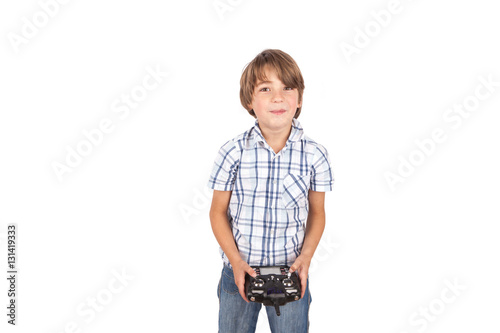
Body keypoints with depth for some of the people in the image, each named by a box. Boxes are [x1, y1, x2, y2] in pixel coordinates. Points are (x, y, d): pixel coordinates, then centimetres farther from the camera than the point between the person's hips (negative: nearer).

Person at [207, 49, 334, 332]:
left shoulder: (315, 154, -9)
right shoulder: (232, 153, -12)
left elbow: (317, 213, 1)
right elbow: (219, 212, -3)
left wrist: (306, 257, -10)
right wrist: (236, 261, -11)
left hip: (290, 271, 0)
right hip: (238, 270, 0)